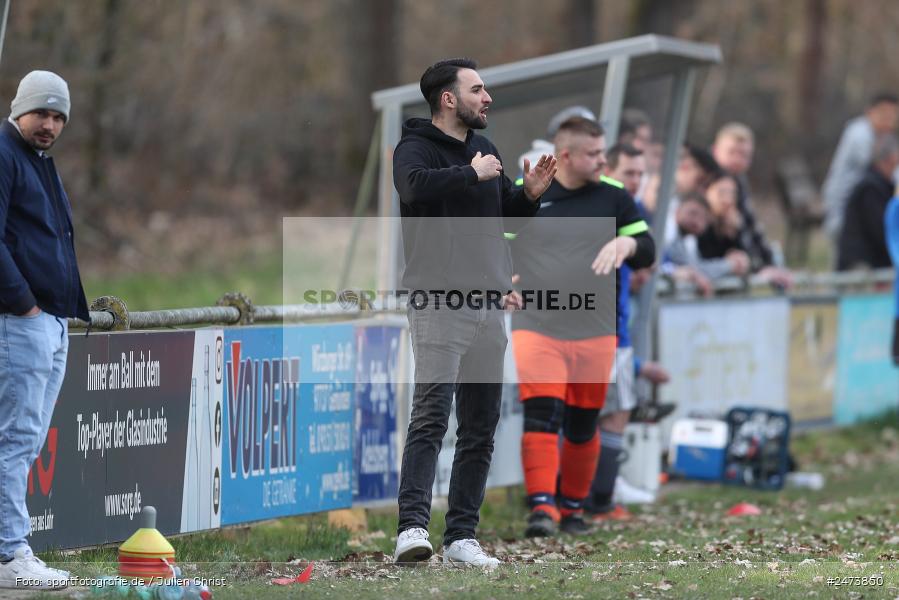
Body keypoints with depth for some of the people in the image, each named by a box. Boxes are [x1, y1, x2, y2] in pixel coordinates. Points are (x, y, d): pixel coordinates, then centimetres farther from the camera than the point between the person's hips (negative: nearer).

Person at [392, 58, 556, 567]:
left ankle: (462, 537, 10)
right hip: (439, 305, -8)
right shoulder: (417, 147, -5)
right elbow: (417, 186, -28)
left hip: (489, 305, 8)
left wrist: (530, 194, 8)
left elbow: (508, 215, 28)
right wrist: (472, 173, -18)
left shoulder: (485, 151, 18)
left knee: (481, 429, 6)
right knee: (431, 416, -17)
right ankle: (413, 526, -24)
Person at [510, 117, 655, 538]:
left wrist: (626, 243, -17)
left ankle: (573, 508, 22)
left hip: (595, 332, 2)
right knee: (541, 416, -17)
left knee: (582, 426, 8)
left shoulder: (614, 198, 5)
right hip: (535, 328, -2)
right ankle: (542, 508, -22)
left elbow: (647, 253, 5)